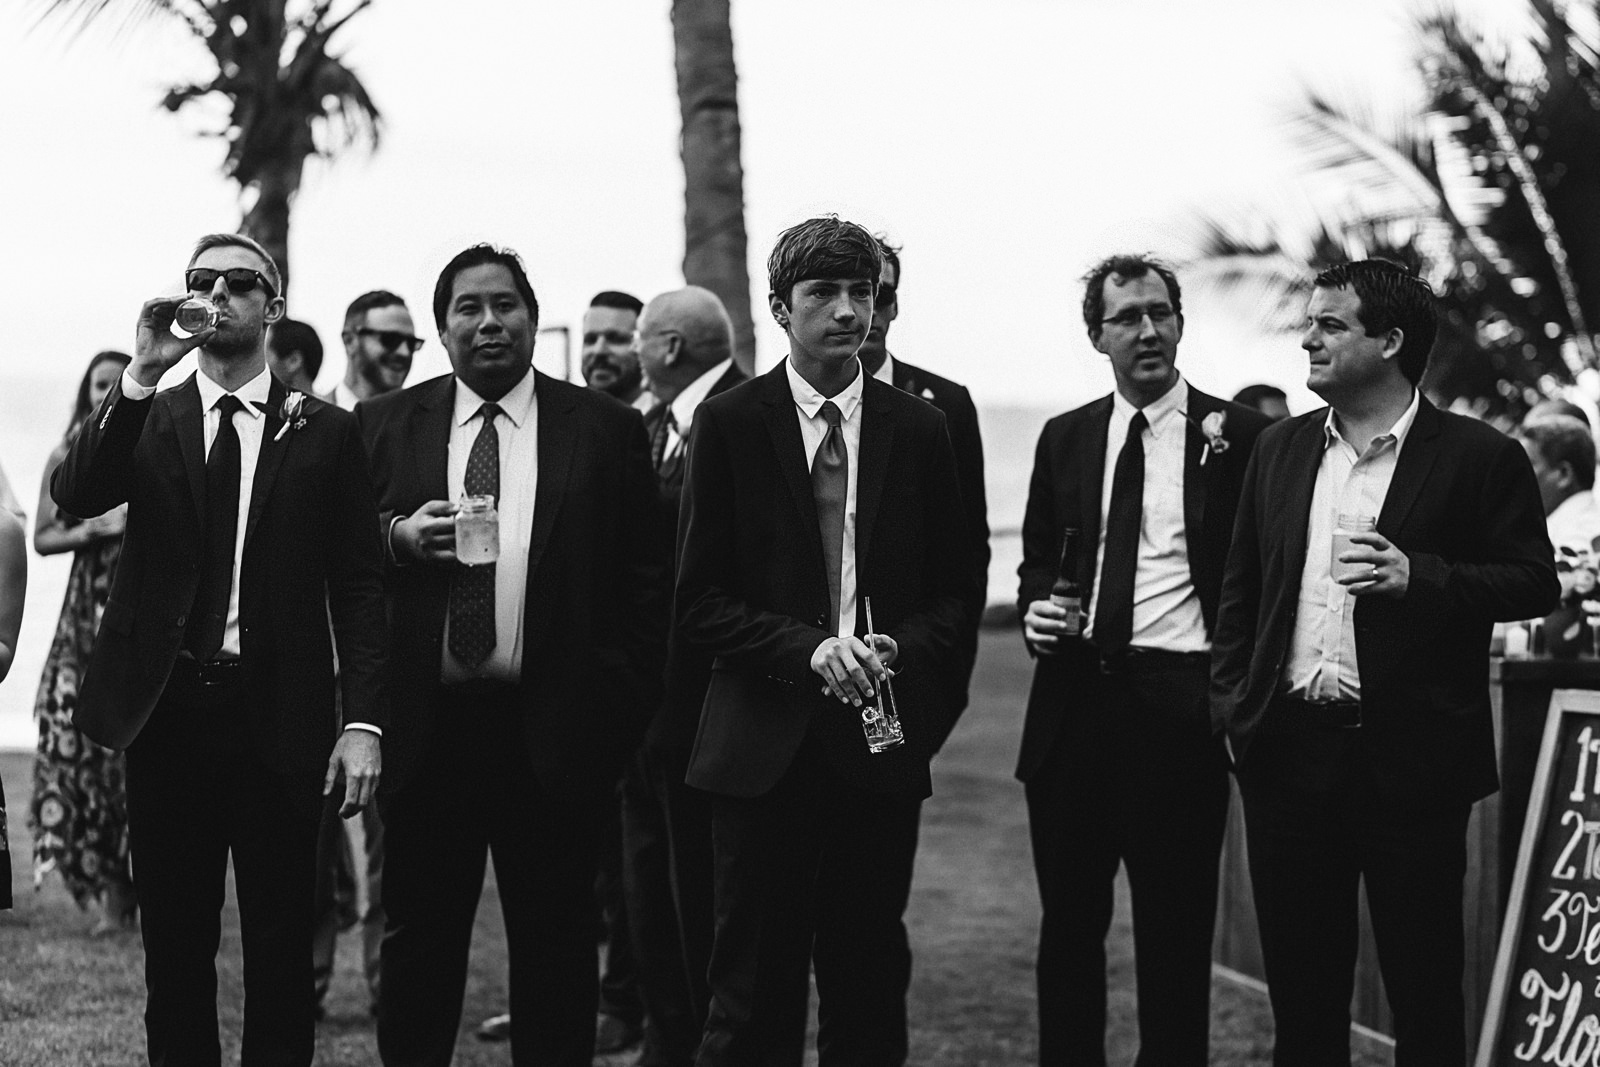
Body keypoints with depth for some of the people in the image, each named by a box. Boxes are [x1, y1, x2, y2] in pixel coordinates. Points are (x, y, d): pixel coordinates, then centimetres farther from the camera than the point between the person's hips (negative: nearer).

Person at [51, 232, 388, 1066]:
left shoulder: (324, 433, 5)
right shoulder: (144, 421, 9)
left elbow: (359, 583, 2)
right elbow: (73, 495, -10)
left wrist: (364, 721, -8)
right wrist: (142, 371, -19)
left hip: (278, 717, -1)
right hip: (167, 711, 1)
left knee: (280, 946, 3)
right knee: (174, 943, 8)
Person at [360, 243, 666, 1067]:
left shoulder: (606, 430, 4)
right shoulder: (384, 426, 8)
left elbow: (644, 581, 3)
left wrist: (621, 705, -4)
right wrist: (397, 538, -11)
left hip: (552, 733, -1)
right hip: (424, 727, 1)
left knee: (555, 947, 6)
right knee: (417, 940, 8)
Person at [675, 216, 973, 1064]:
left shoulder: (918, 431, 8)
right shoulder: (728, 424, 1)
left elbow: (952, 593, 12)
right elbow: (699, 603, -1)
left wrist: (898, 650, -8)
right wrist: (807, 651, -15)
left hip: (879, 742, 2)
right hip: (765, 746, -2)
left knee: (871, 994, 7)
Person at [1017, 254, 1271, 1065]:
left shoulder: (1238, 436, 0)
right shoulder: (1064, 439, 13)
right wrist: (1036, 608, 0)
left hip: (1179, 705, -4)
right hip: (1074, 701, 4)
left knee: (1176, 928, 2)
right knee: (1068, 920, 10)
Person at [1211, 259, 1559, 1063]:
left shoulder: (1478, 456, -4)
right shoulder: (1281, 449, 12)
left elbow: (1534, 581, -6)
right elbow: (1242, 584, 17)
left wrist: (1417, 575, -19)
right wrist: (1231, 696, 8)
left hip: (1409, 756, -5)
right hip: (1288, 748, 5)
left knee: (1424, 991, 3)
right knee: (1300, 988, 11)